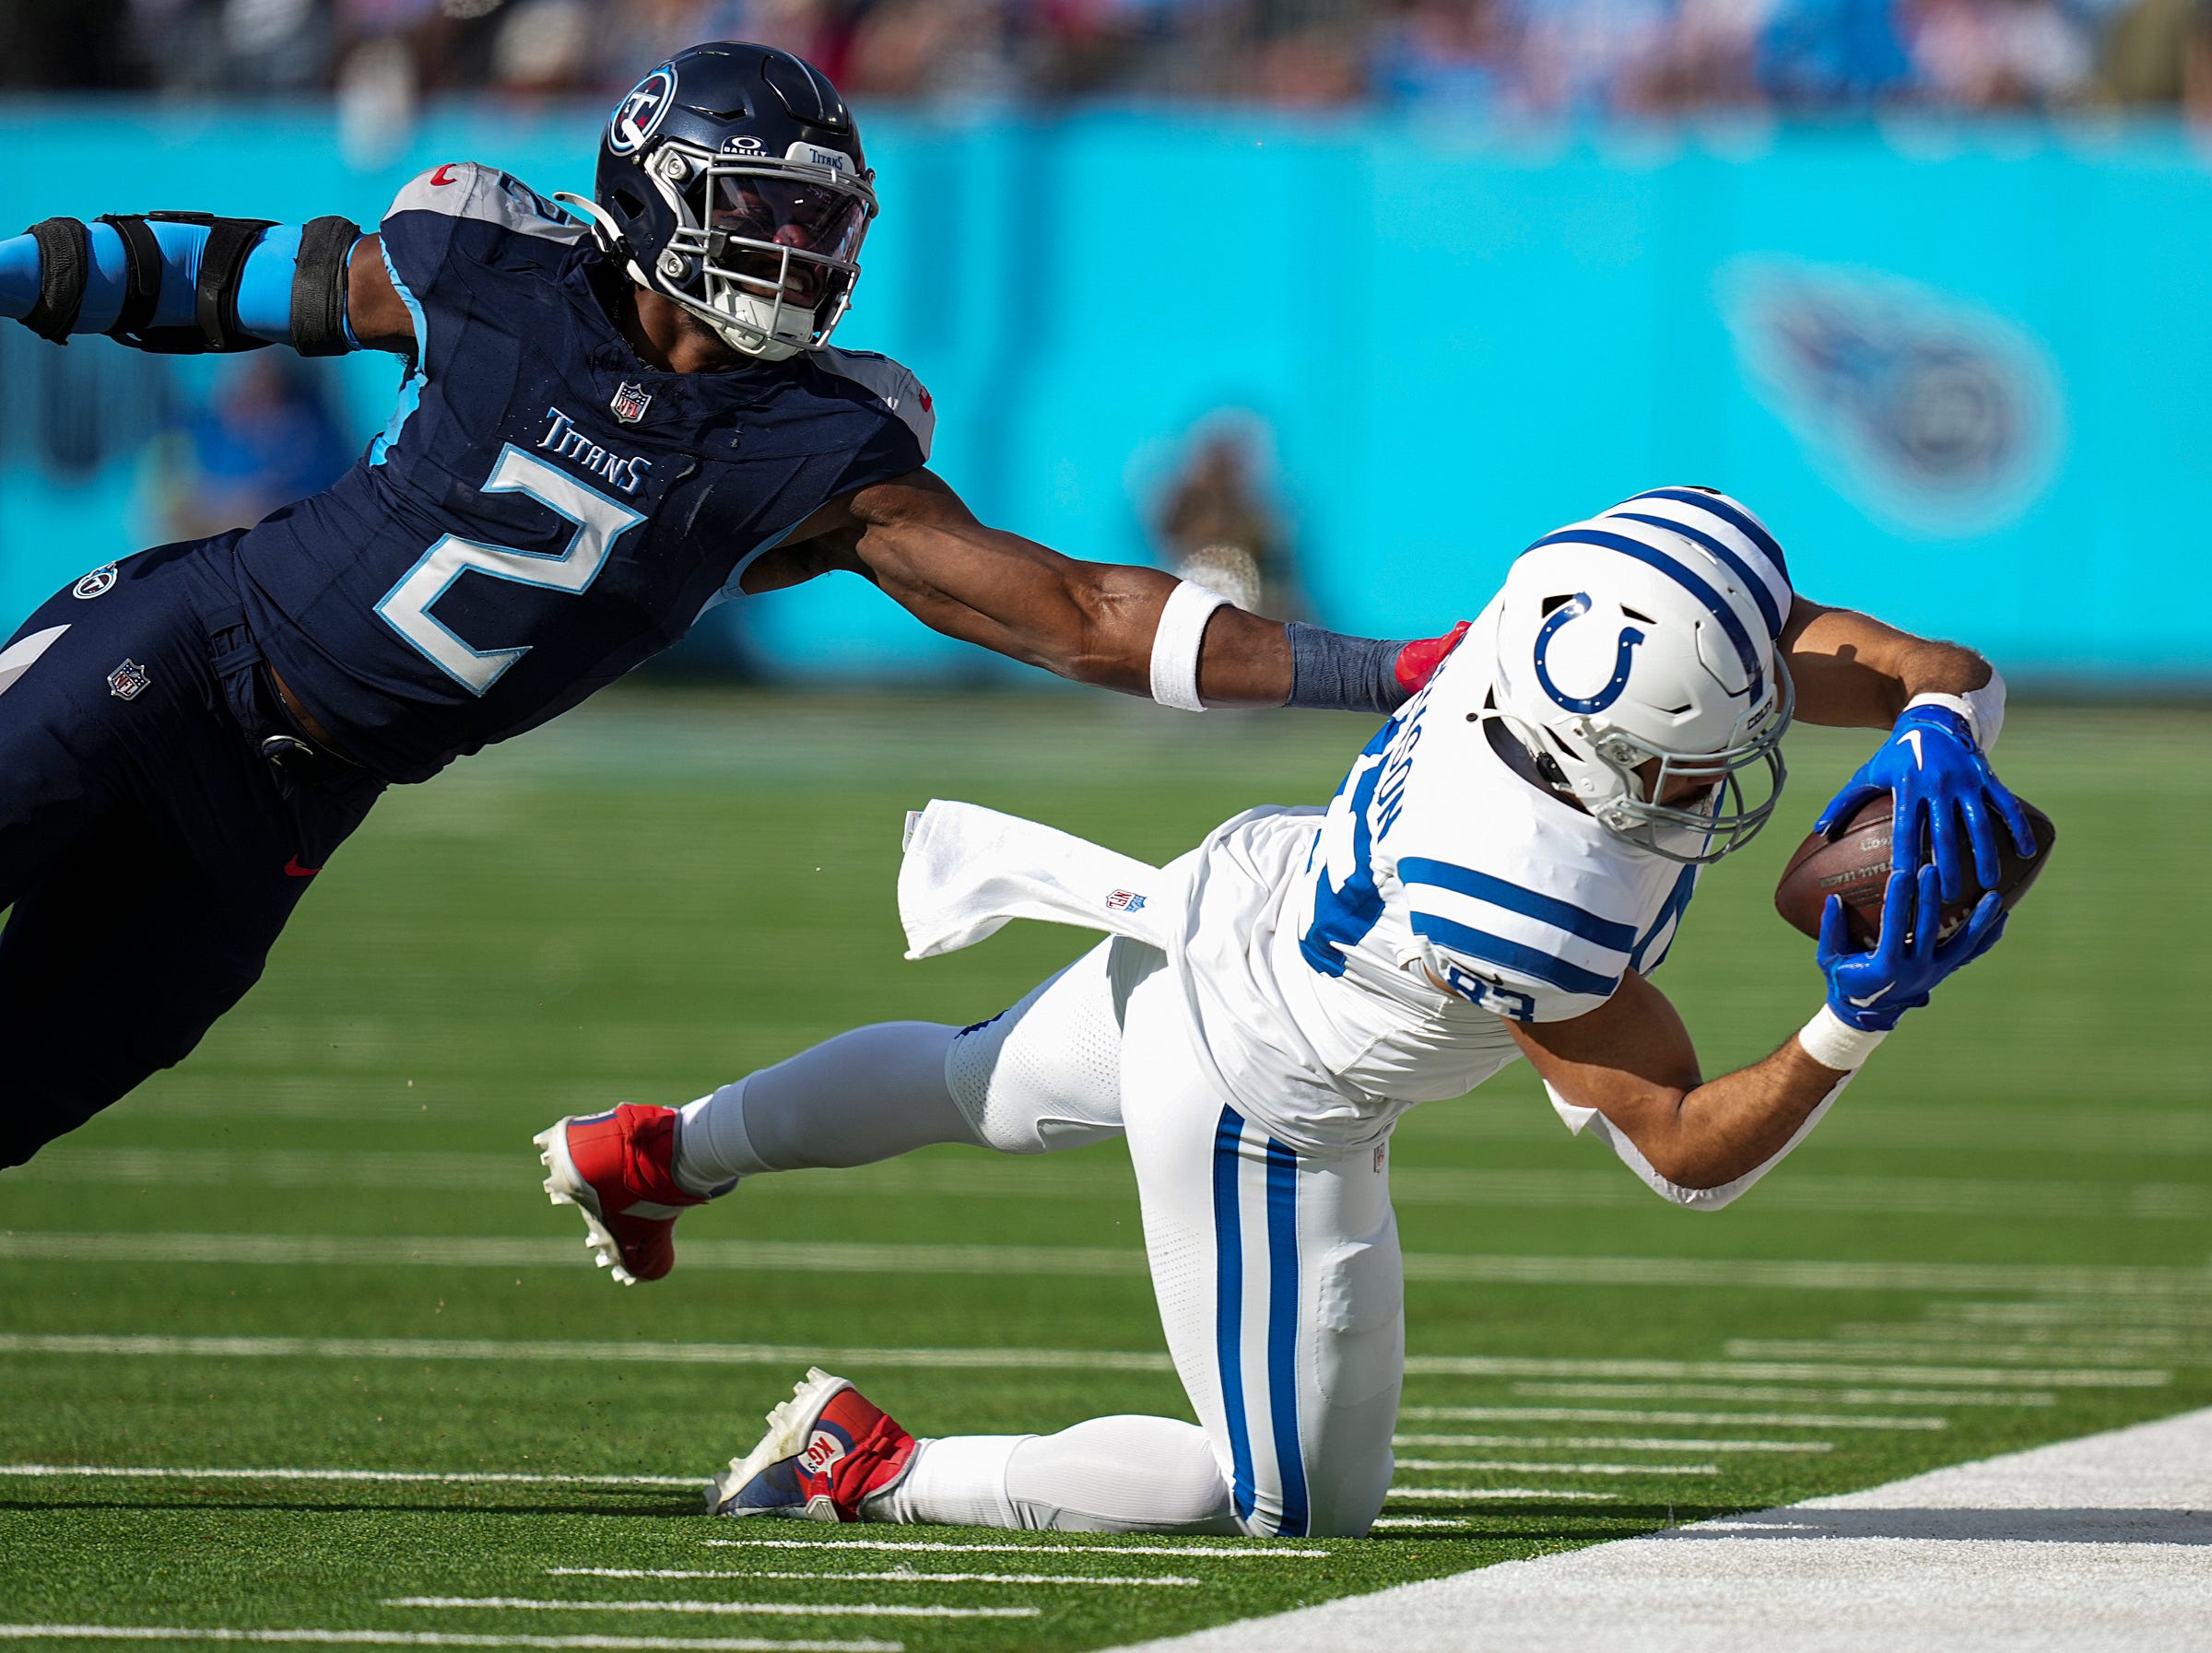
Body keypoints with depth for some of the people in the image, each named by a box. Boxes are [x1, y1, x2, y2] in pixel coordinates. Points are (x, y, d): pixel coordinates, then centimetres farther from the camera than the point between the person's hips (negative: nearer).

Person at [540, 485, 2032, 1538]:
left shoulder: (1593, 616, -26)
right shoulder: (1543, 908, -43)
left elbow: (1957, 676, -19)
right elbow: (1689, 1157, -28)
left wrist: (1935, 733, -40)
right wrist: (1854, 1029, -38)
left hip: (1227, 908, 8)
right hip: (1262, 1115, -8)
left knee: (983, 1085, 37)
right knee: (1305, 1502, 8)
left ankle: (663, 1151, 52)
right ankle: (874, 1471, 9)